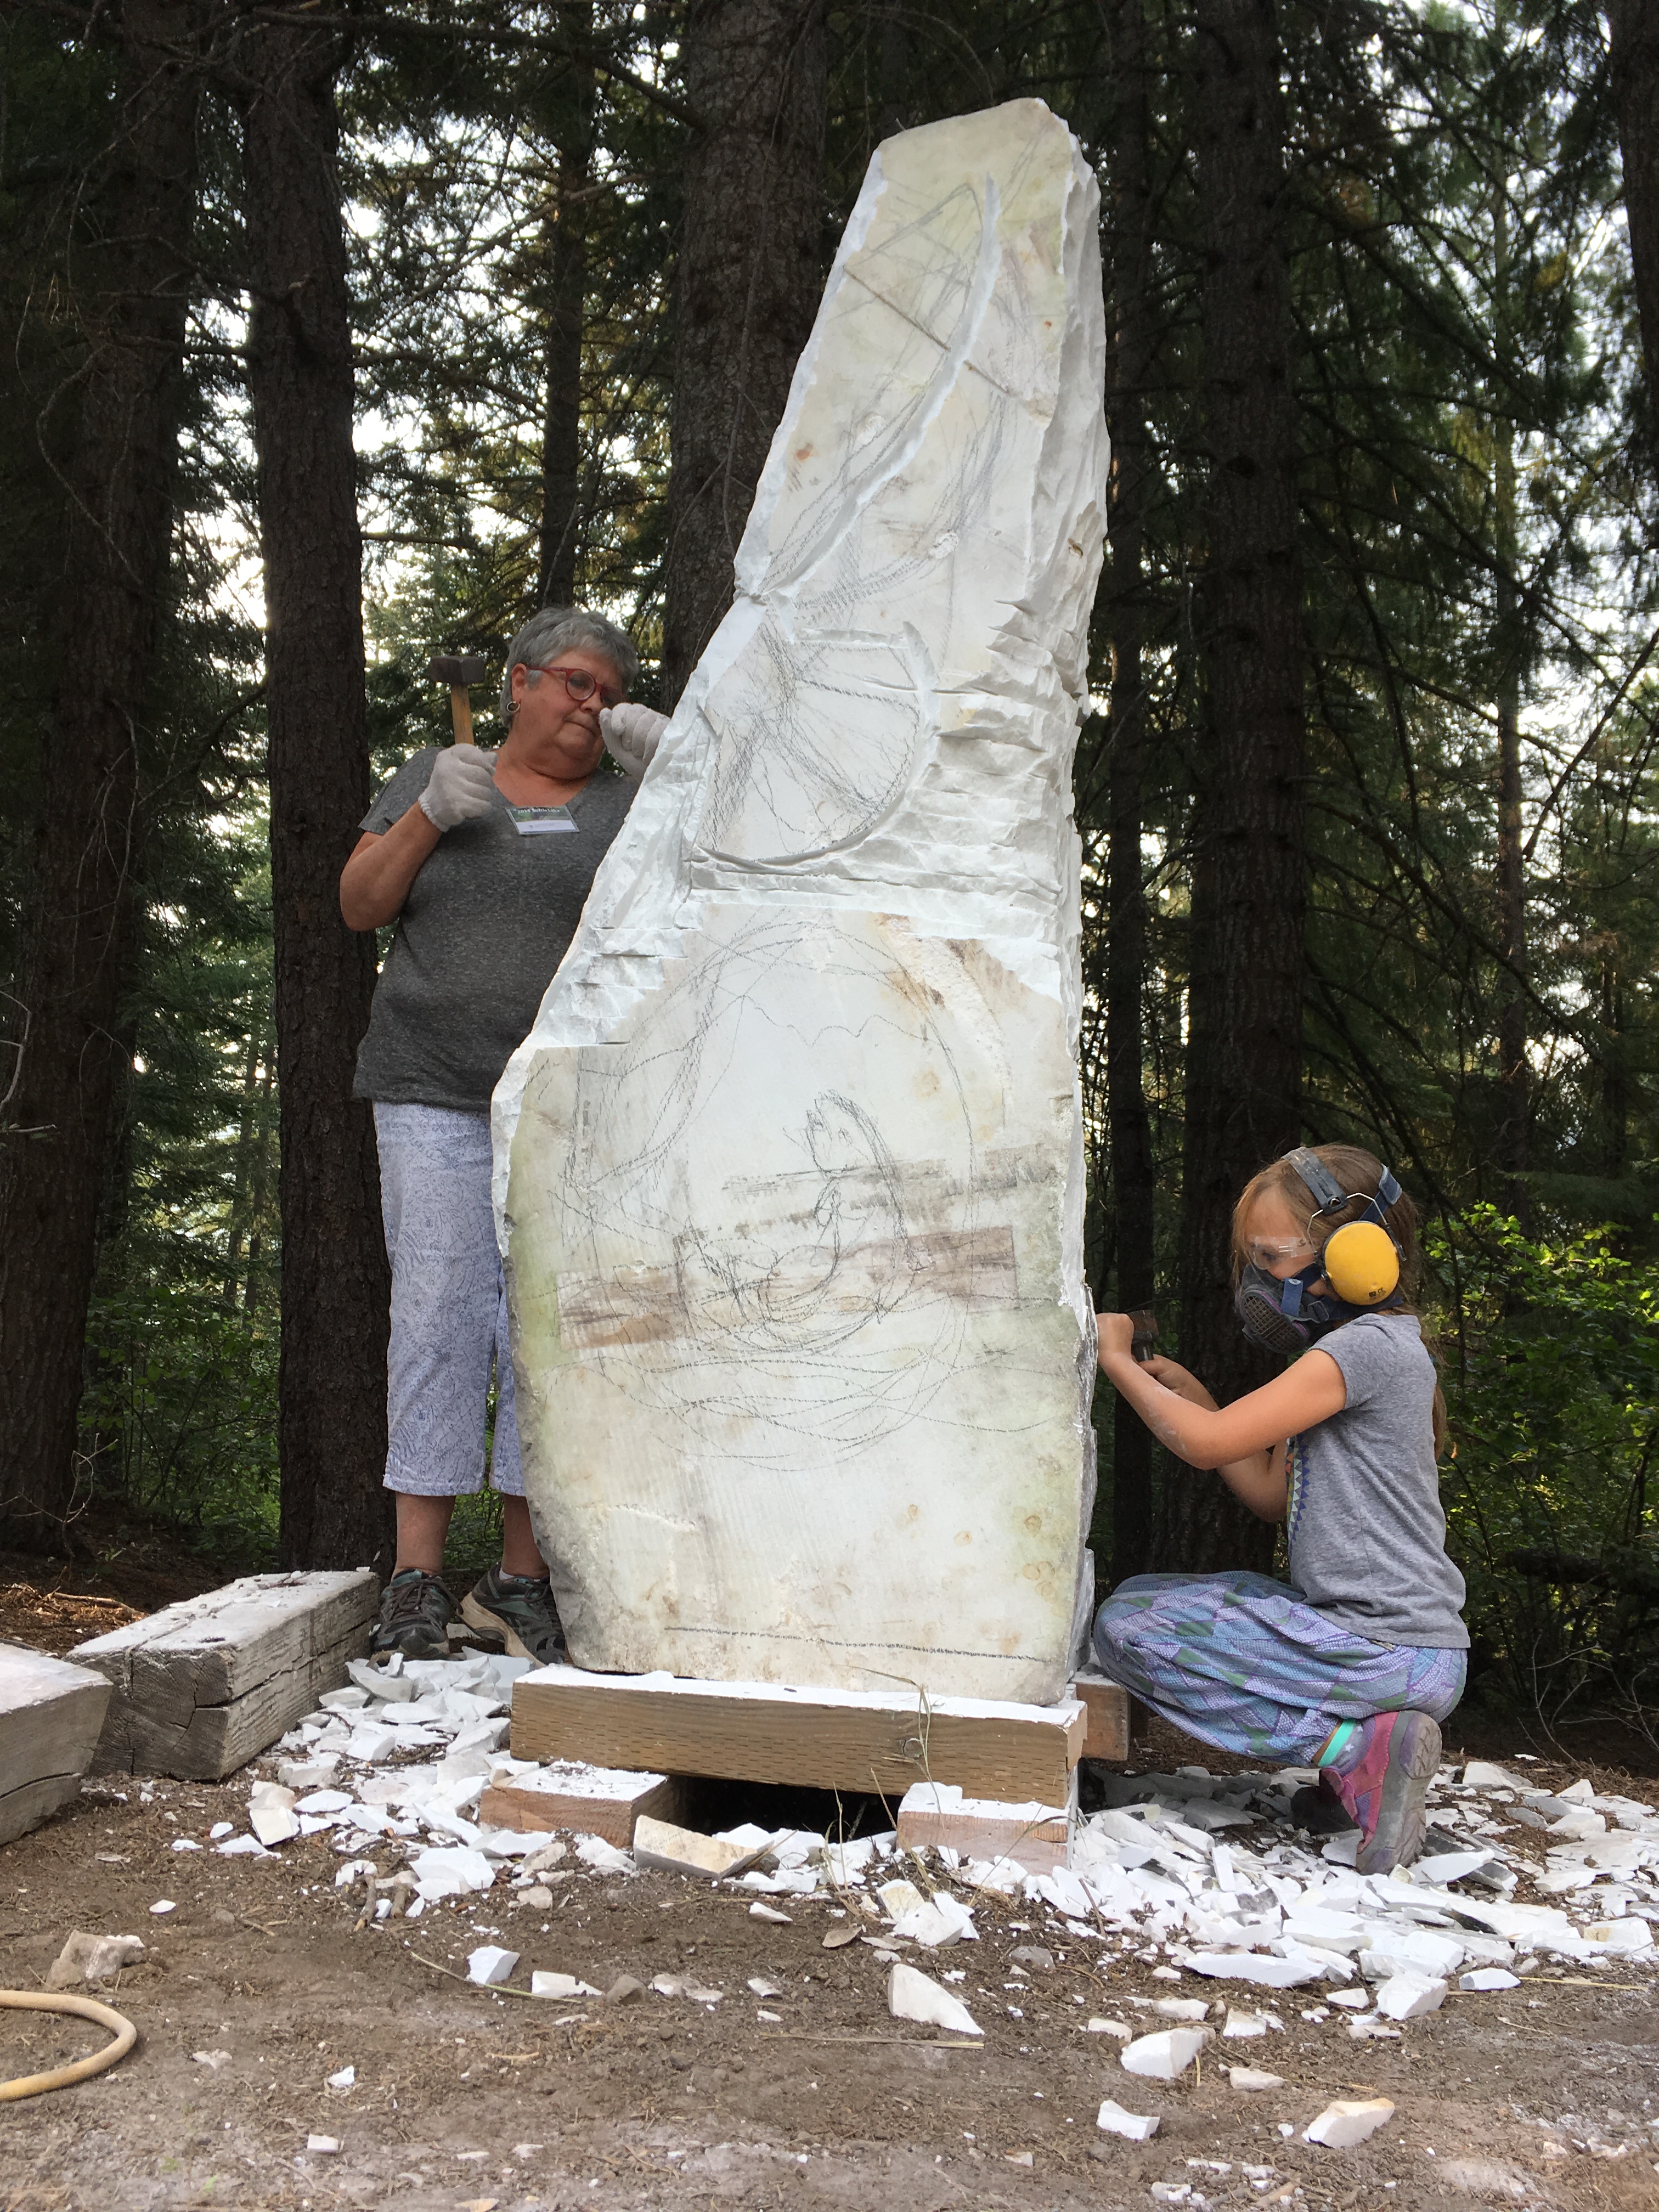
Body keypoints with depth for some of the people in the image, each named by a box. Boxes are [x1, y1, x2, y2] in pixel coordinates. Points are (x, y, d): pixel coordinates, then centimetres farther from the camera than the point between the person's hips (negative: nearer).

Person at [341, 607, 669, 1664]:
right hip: (437, 1098, 0)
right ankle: (419, 1578, 0)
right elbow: (361, 904, 7)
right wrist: (428, 815, -8)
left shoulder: (625, 801, 11)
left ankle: (522, 1578, 5)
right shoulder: (435, 775, 14)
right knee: (439, 1318, -5)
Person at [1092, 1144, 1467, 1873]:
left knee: (1127, 1629, -11)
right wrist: (1192, 1394, 10)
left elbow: (1206, 1444, -18)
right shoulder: (1349, 1352, 16)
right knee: (1143, 1595, 17)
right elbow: (1273, 1495, 17)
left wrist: (1118, 1361, -4)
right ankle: (1361, 1742, 6)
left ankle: (1360, 1749, -12)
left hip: (1395, 1654, -10)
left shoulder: (1372, 1346, -15)